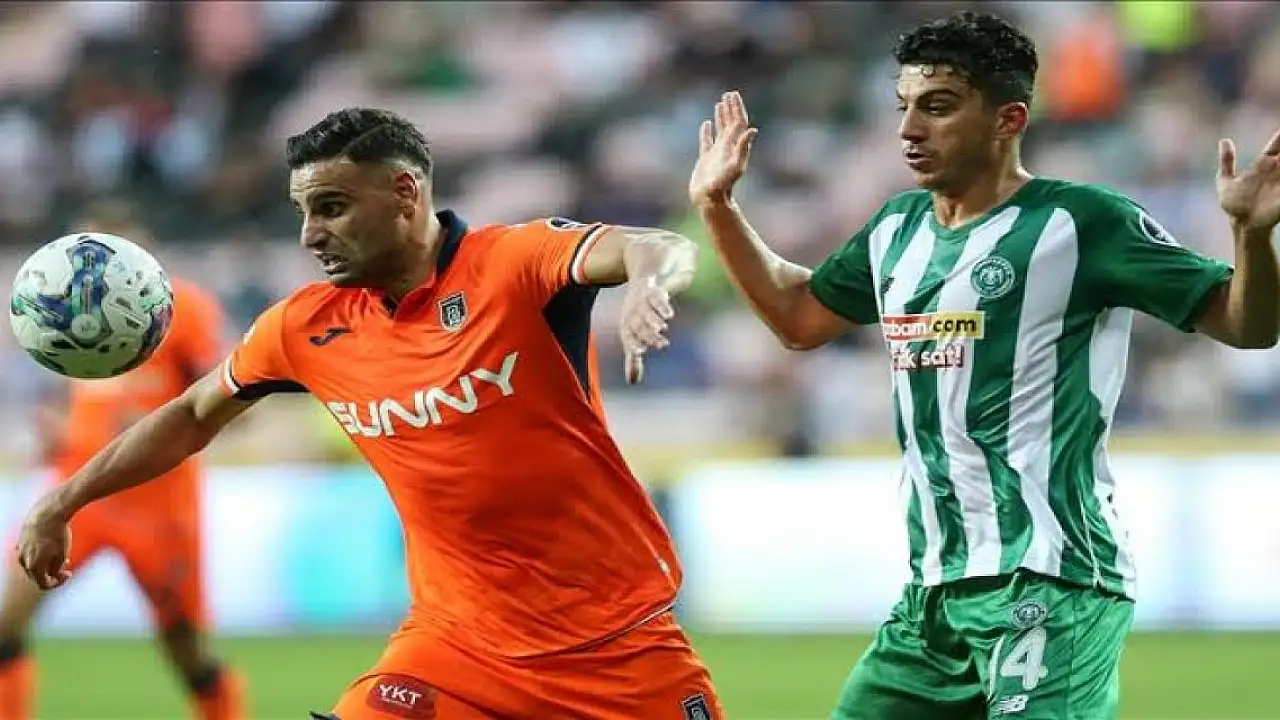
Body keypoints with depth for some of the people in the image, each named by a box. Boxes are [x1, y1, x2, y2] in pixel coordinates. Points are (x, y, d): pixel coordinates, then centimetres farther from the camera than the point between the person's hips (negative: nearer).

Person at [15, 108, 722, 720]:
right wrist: (61, 505, 19)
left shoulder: (512, 263, -14)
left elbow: (659, 251, -31)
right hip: (460, 633, 3)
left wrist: (648, 282, -55)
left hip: (616, 631, -3)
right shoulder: (306, 328, 1)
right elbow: (193, 416, 17)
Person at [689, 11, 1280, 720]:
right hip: (934, 586, 8)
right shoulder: (899, 230, 14)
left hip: (1050, 585, -8)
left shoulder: (1080, 223, -8)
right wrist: (717, 206, 28)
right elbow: (798, 316, 32)